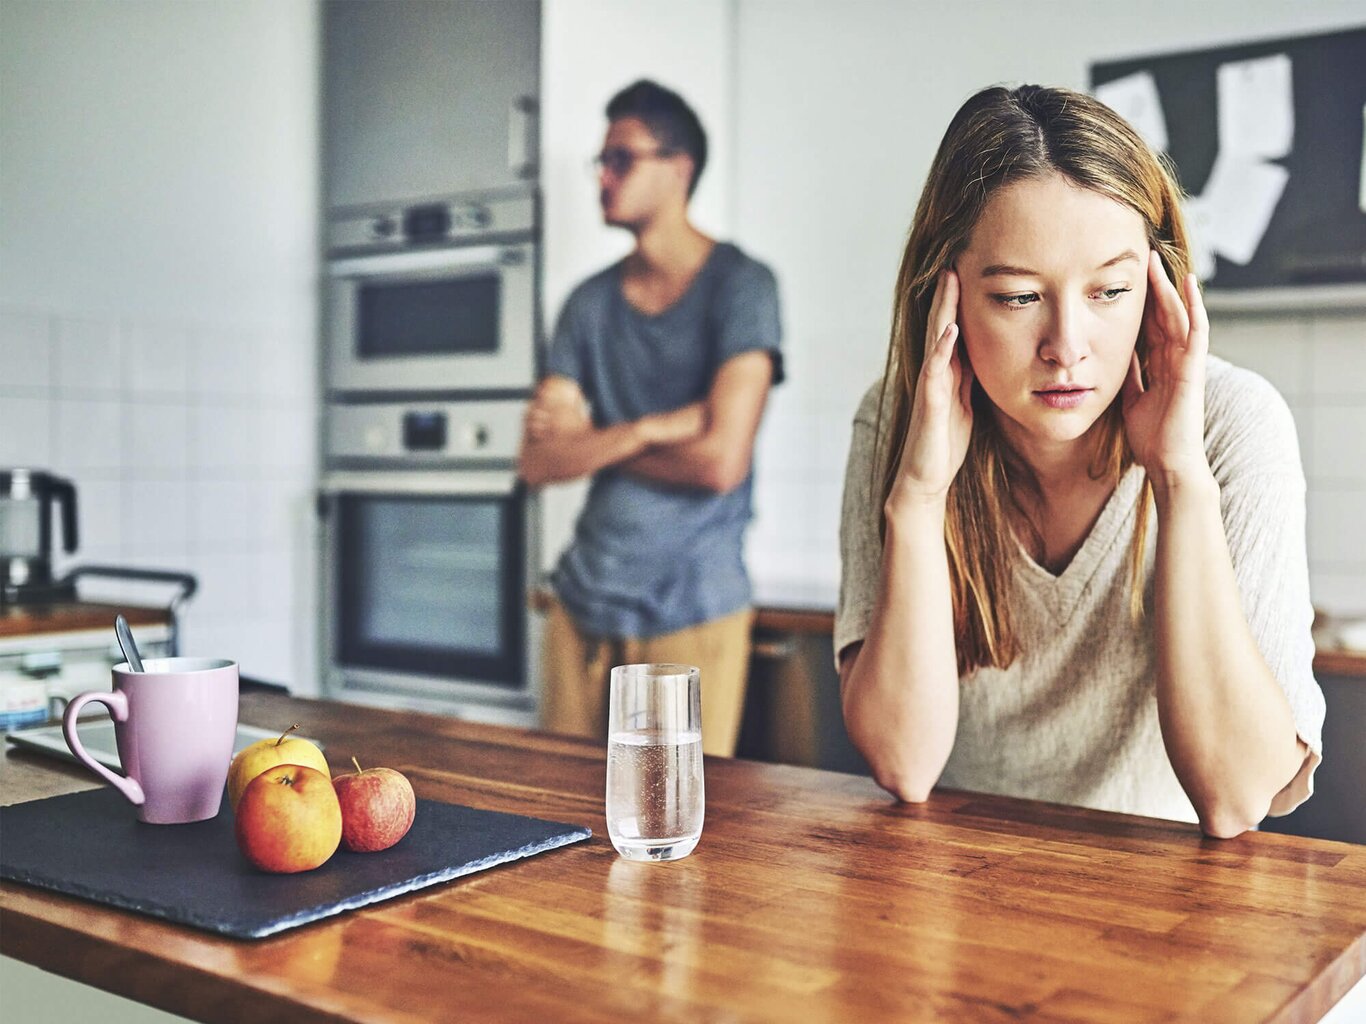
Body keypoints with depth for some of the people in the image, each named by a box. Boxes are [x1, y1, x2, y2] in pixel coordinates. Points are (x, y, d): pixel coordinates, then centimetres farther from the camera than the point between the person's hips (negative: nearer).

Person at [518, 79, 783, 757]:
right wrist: (642, 431, -14)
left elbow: (720, 460, -16)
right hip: (585, 600, 5)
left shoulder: (741, 286, -6)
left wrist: (590, 442, -3)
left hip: (693, 613, -5)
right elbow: (538, 461, 2)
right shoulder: (590, 302, 10)